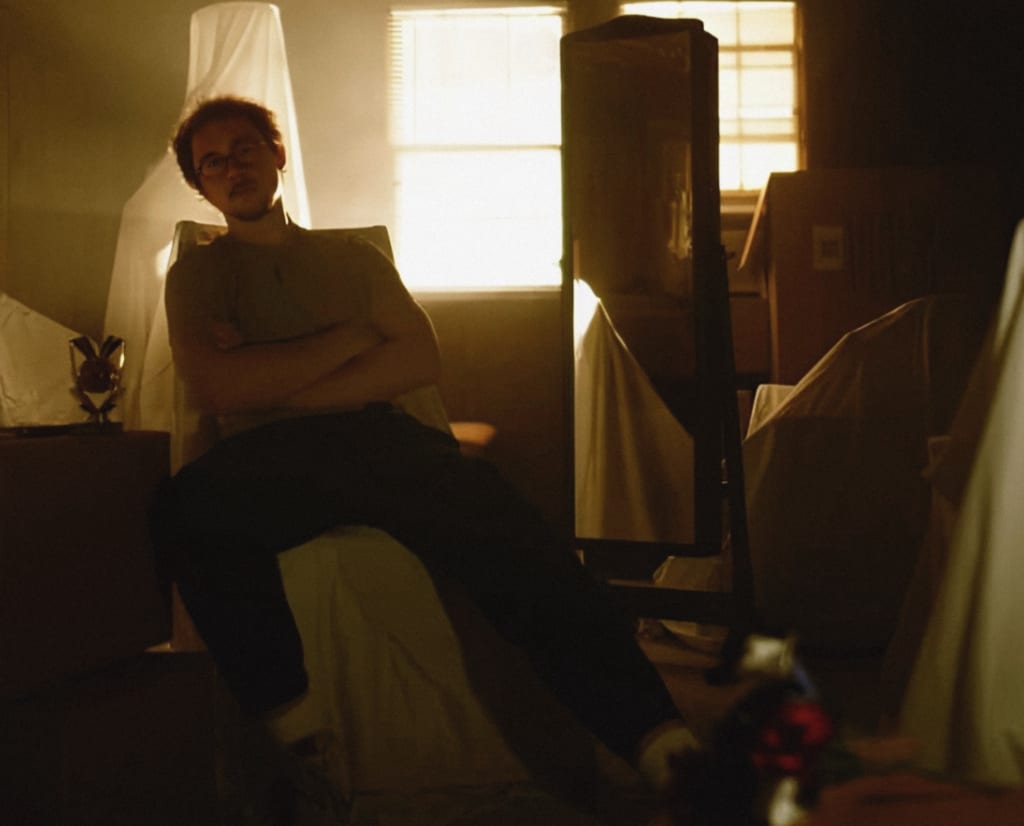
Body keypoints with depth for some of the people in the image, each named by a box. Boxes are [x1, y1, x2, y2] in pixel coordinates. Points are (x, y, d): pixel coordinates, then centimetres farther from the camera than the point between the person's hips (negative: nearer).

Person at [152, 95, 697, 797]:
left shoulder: (354, 258, 27)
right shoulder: (198, 274, 21)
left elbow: (422, 358, 10)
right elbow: (214, 385, 1)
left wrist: (276, 389, 0)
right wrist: (347, 340, 3)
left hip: (380, 436, 1)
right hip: (271, 456, -1)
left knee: (504, 523, -31)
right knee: (189, 507, -37)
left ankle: (654, 735, -41)